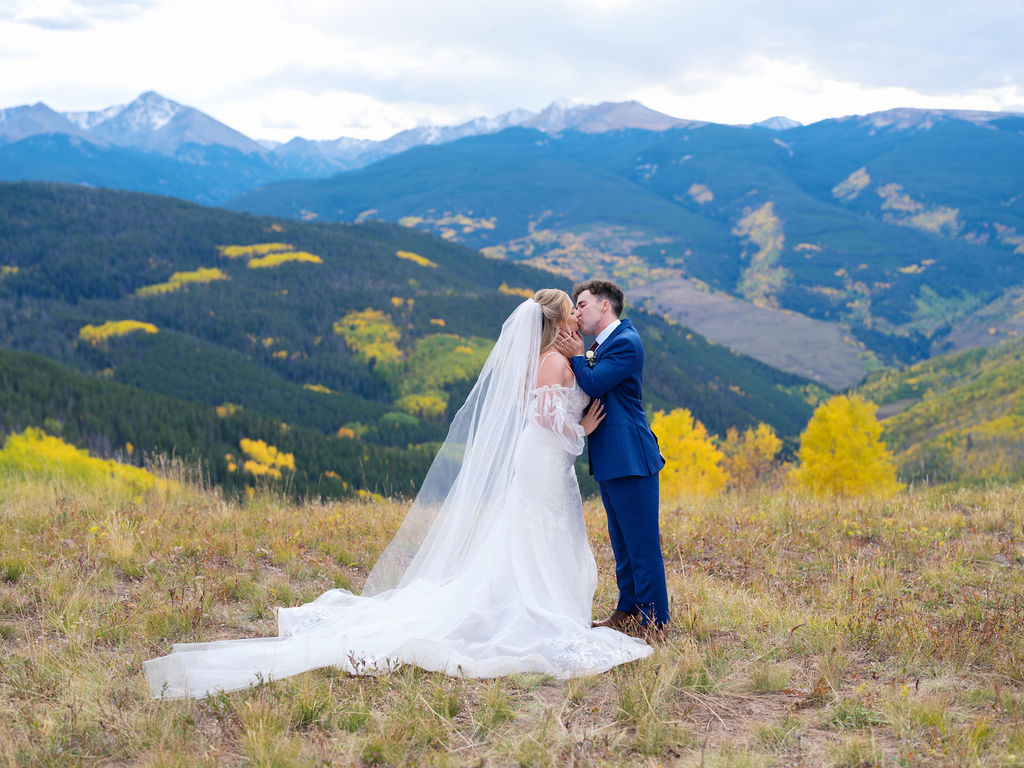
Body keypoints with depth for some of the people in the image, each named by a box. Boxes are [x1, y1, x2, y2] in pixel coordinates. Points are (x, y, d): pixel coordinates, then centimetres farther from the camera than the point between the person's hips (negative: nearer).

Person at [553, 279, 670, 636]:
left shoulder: (625, 342, -13)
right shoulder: (599, 346, 17)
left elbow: (595, 384, -21)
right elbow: (586, 387, 13)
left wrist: (576, 356, -7)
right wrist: (574, 355, 0)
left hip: (630, 458, -10)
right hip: (610, 459, 10)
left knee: (642, 542, -5)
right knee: (622, 542, 18)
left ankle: (655, 624, 0)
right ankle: (628, 610, 28)